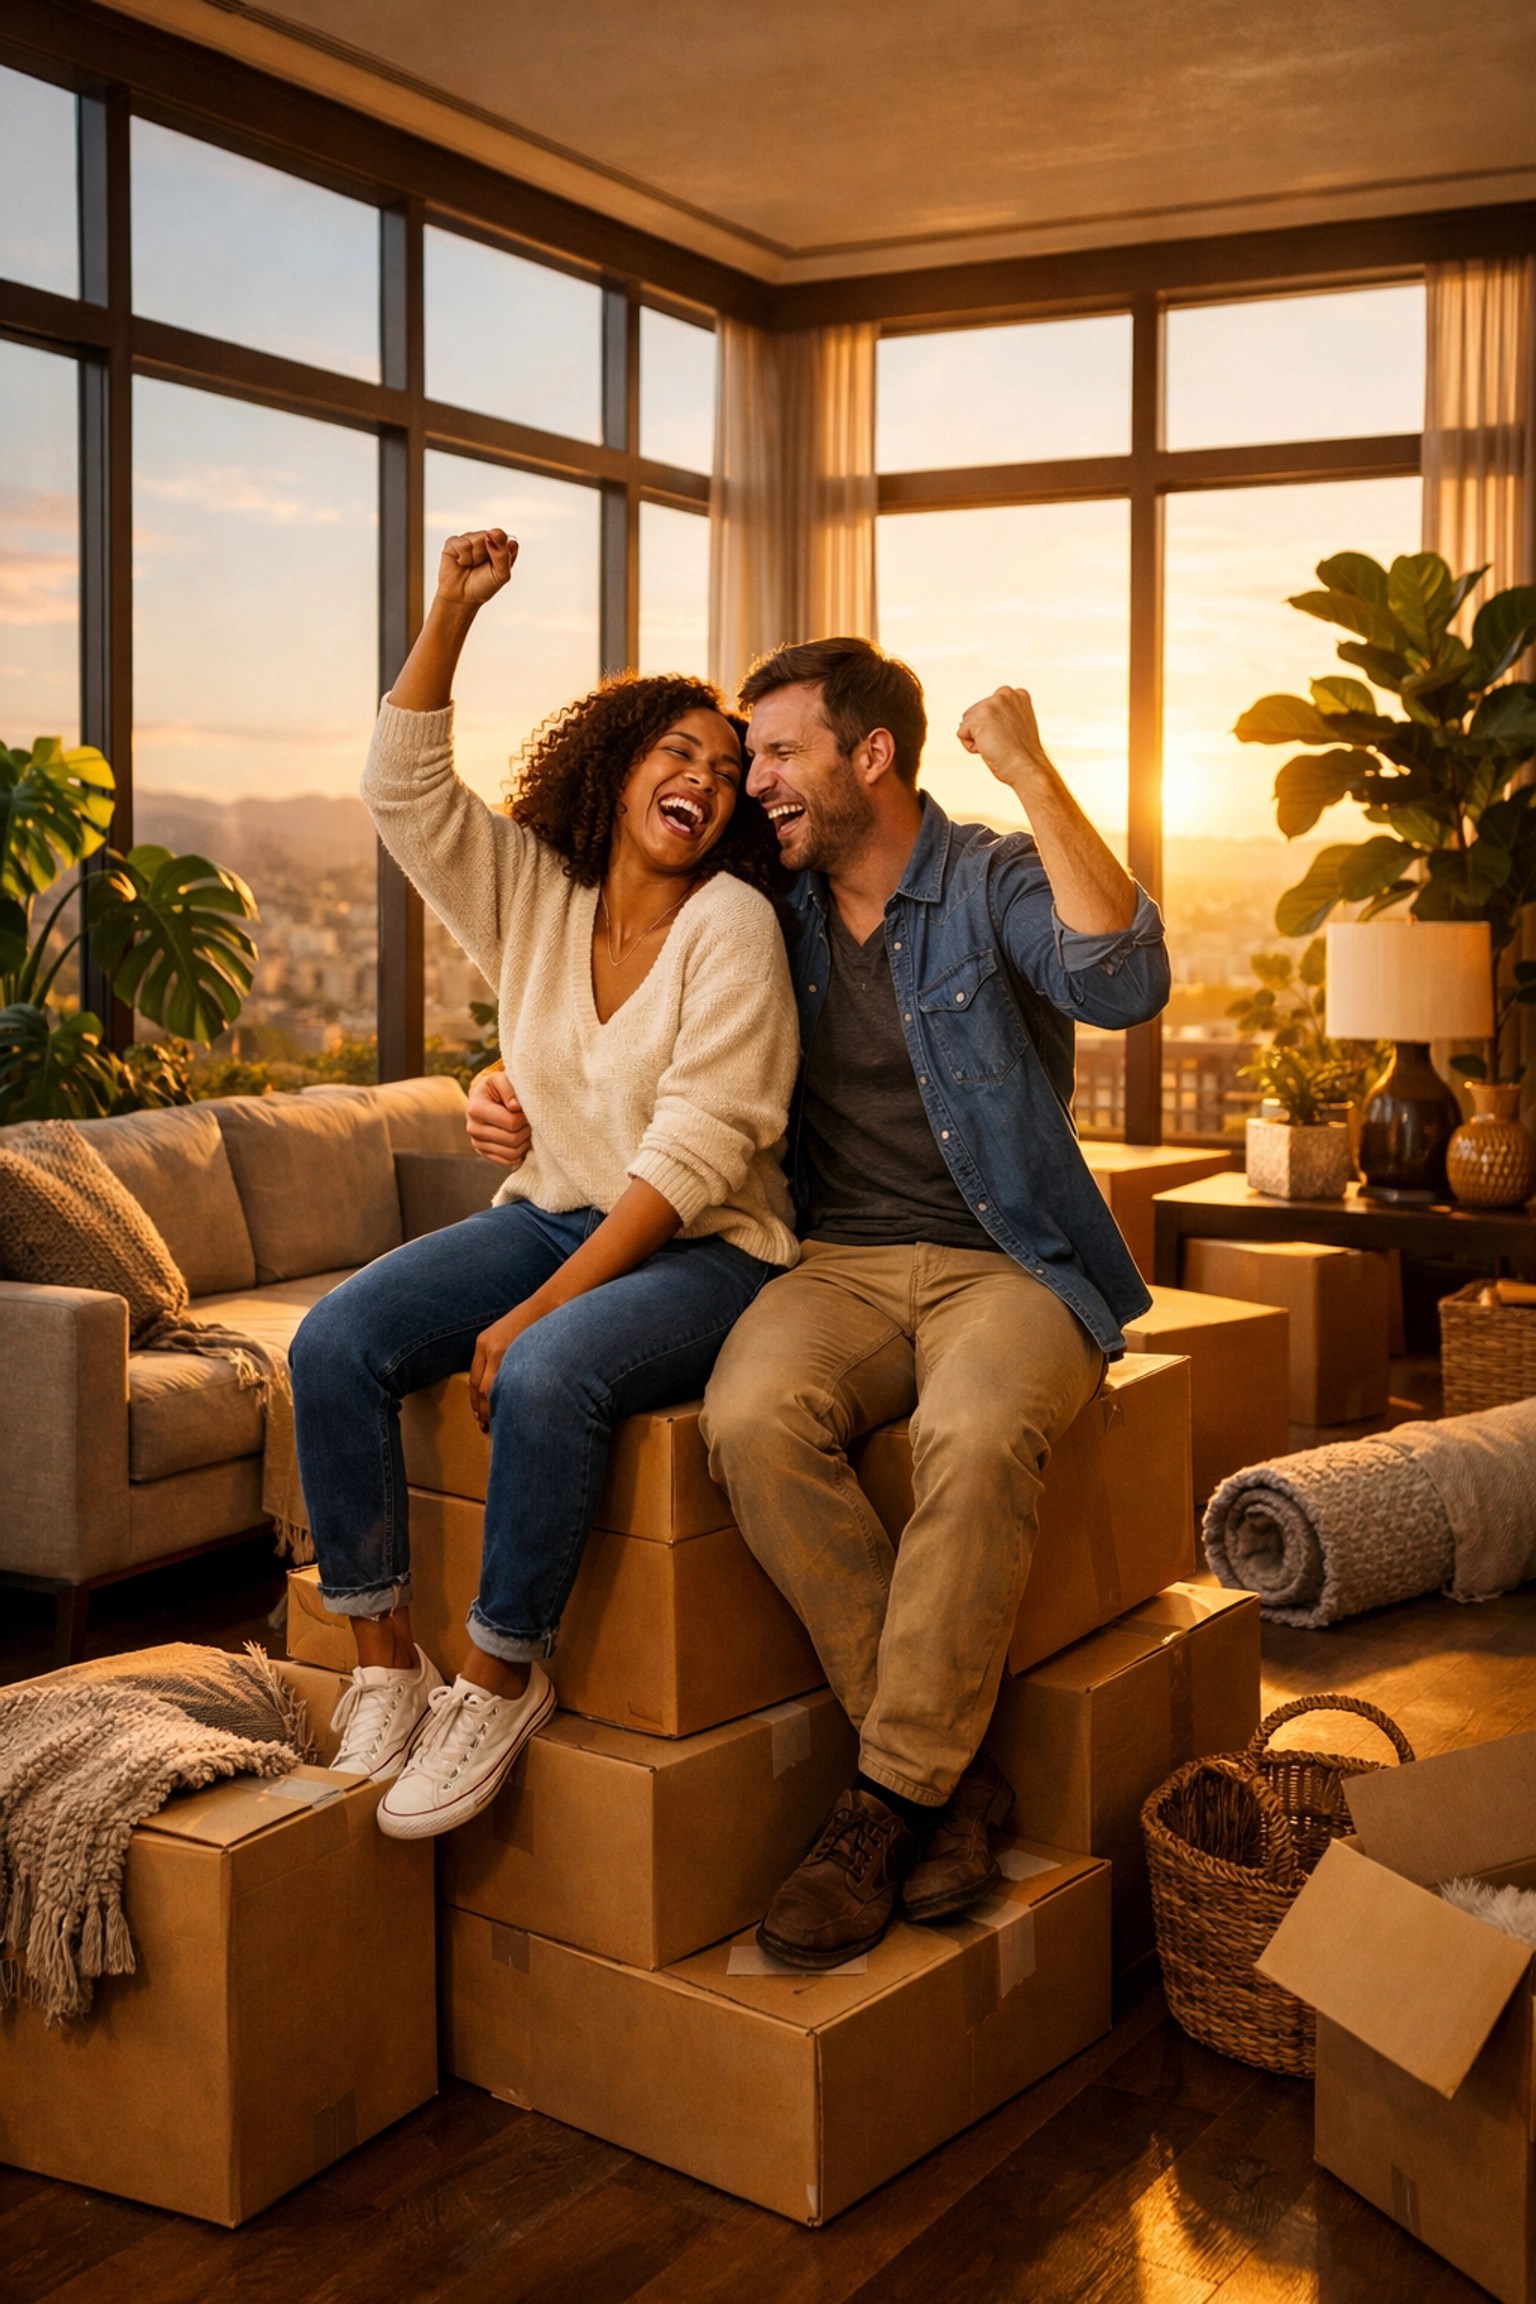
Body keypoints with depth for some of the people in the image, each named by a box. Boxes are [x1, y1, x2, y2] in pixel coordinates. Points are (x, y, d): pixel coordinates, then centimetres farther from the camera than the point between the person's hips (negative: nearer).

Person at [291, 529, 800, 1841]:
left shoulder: (732, 923, -11)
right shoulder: (532, 894, 7)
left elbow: (692, 1155, -18)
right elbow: (404, 788, 0)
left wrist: (536, 1311, -22)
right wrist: (452, 614, -12)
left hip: (701, 1252, -5)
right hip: (556, 1214, 6)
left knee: (544, 1376, -35)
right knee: (336, 1341, -18)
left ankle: (503, 1681, -15)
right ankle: (385, 1660, -8)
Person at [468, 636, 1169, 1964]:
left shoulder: (997, 883, 0)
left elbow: (1125, 983, -22)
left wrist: (1032, 776, -19)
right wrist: (521, 1096, 7)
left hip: (1007, 1265, -3)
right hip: (838, 1262, 4)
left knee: (977, 1435, -38)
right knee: (754, 1417, -31)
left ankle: (891, 1799, -21)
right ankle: (954, 1774, -20)